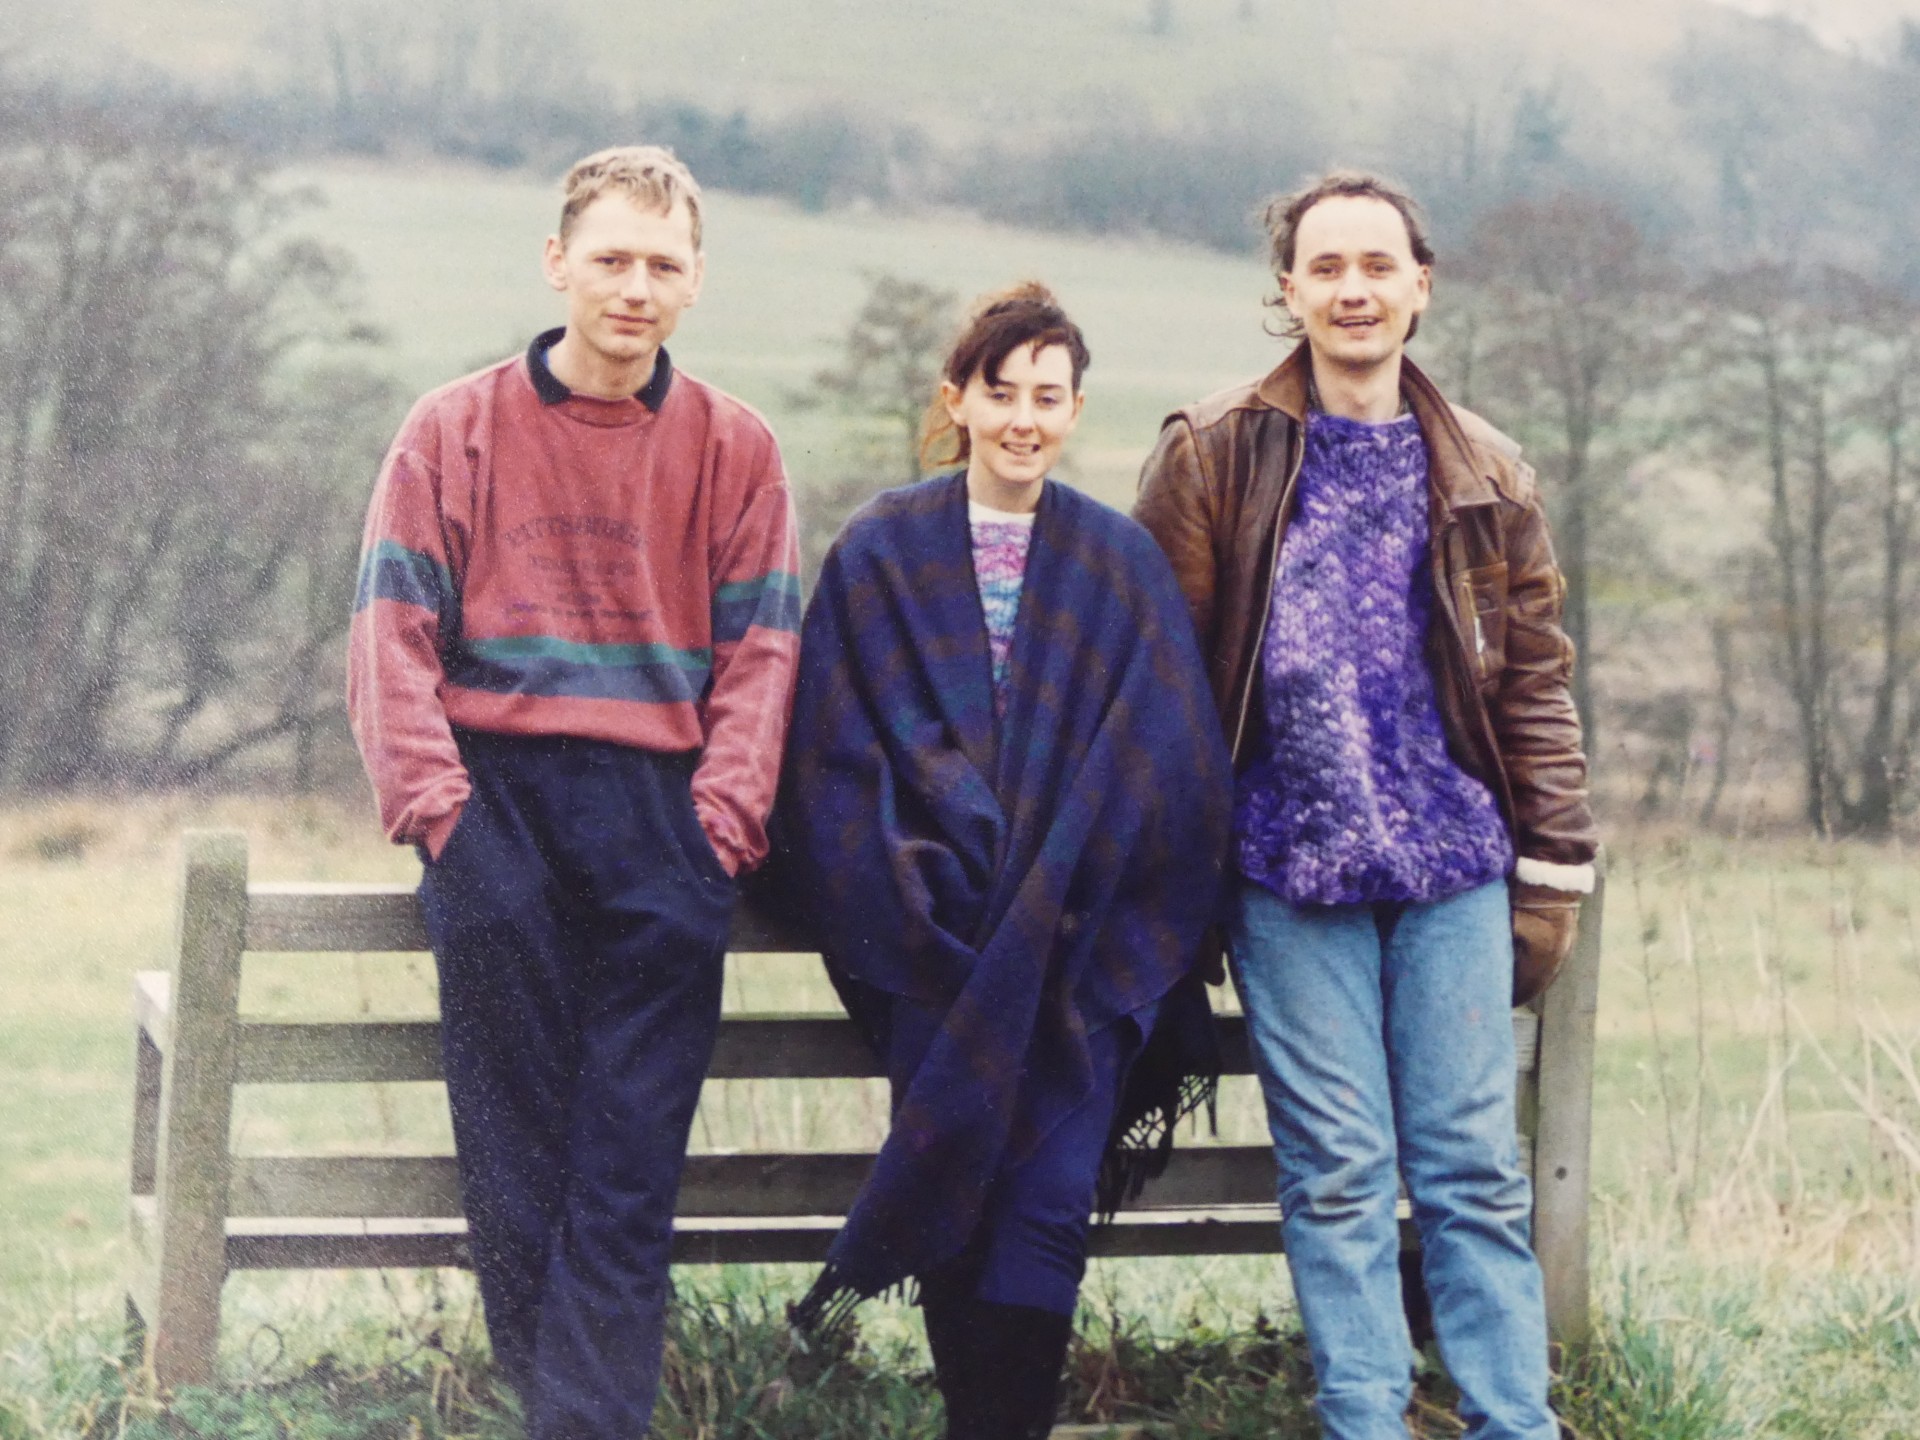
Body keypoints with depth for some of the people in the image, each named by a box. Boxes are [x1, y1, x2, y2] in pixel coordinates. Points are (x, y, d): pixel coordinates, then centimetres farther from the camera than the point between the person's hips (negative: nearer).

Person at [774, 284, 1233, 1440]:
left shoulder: (1122, 565, 8)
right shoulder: (884, 553, 5)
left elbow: (1168, 768, 4)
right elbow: (838, 752, 1)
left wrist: (1061, 903, -6)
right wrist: (922, 893, -9)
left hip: (1076, 952, 0)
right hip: (937, 945, 0)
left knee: (1044, 1211, -6)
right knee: (955, 1202, -1)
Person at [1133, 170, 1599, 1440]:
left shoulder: (1486, 475, 9)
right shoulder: (1215, 457, 2)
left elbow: (1535, 682, 11)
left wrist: (1553, 869, 6)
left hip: (1454, 861, 2)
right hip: (1287, 862, -1)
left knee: (1475, 1165, 2)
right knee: (1337, 1171, 1)